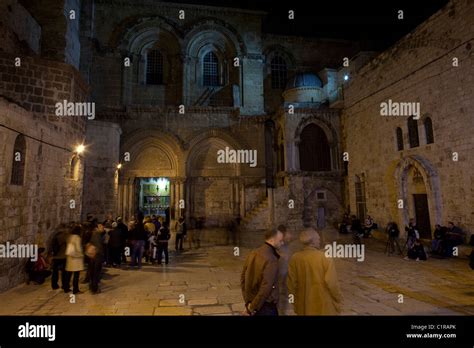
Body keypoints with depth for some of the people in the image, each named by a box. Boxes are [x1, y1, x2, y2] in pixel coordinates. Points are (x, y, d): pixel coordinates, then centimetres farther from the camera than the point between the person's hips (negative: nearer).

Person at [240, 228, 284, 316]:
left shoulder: (253, 254, 1)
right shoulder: (271, 260, -23)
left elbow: (243, 278, 5)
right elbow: (266, 288, -25)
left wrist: (248, 302, 6)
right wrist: (251, 308, -14)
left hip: (252, 302, 7)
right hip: (266, 307, -7)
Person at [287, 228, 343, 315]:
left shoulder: (295, 258, -9)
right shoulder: (325, 258, -19)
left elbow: (291, 284, -2)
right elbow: (332, 284, -16)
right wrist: (339, 301, 1)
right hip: (324, 308, -3)